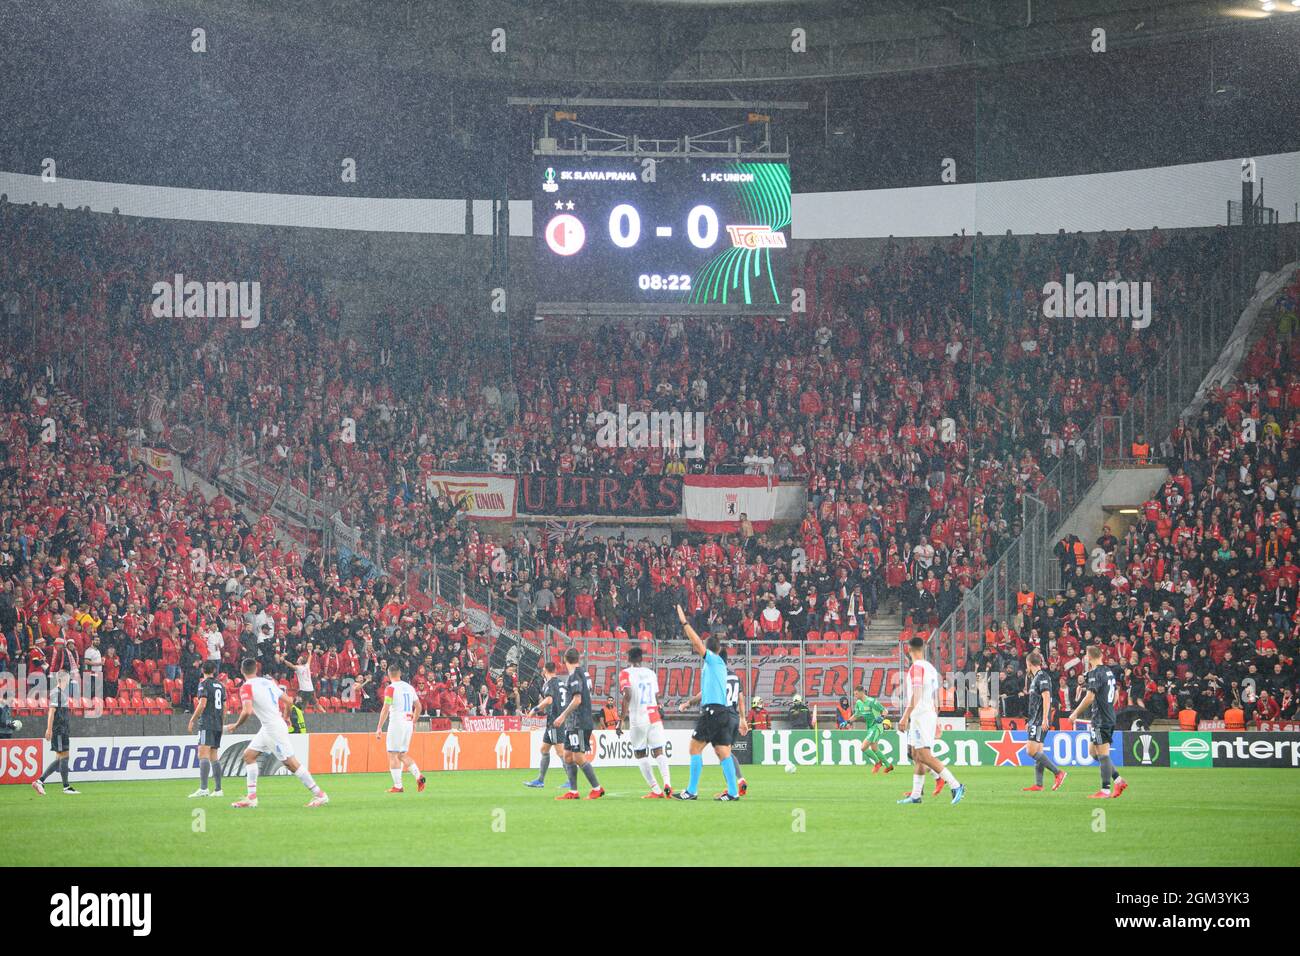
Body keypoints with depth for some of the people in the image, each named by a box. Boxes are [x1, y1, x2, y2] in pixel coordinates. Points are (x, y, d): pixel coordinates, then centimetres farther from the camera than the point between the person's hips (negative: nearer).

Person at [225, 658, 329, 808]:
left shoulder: (246, 687, -12)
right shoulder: (268, 682, 10)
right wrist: (286, 718, 30)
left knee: (291, 763, -6)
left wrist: (236, 726, -9)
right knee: (248, 755, 12)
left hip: (274, 728, -9)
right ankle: (251, 798, 10)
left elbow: (247, 711, -25)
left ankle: (320, 795, -3)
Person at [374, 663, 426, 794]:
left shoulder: (391, 688, -9)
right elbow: (418, 707, 17)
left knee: (393, 754, -1)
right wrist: (413, 722, 28)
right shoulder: (409, 687, 11)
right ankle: (418, 776, -1)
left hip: (396, 724, -7)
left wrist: (379, 728, -13)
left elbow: (386, 709, -15)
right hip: (408, 724, 7)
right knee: (403, 754, 16)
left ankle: (397, 786, -5)